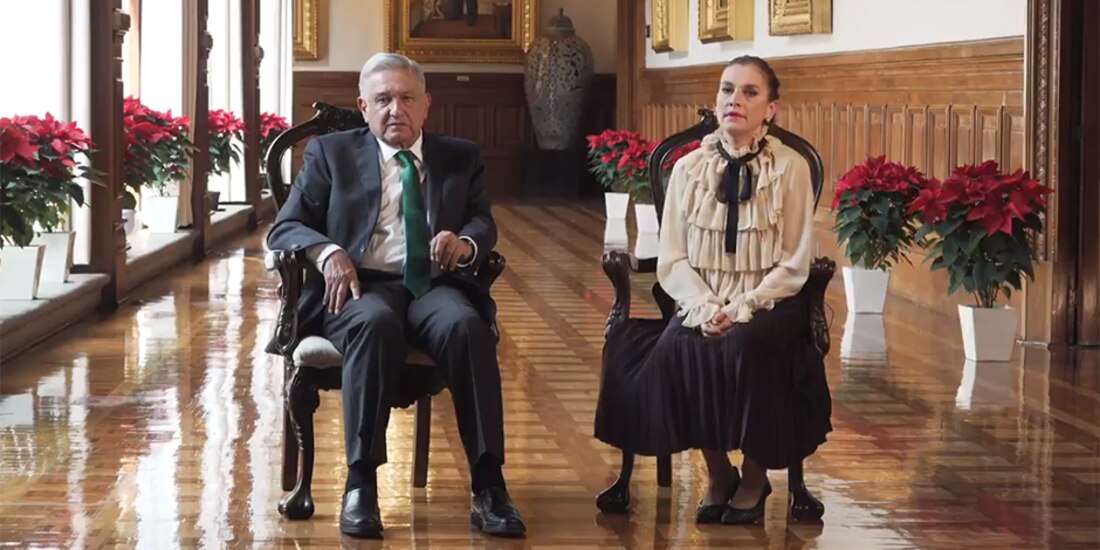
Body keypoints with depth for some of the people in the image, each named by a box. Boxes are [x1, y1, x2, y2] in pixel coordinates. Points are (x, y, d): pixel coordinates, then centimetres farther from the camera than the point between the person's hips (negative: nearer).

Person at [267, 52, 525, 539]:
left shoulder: (460, 157, 19)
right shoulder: (331, 153, 13)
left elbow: (484, 224, 9)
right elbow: (284, 228, 7)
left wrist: (466, 243, -17)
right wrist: (327, 251, -16)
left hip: (435, 285, 2)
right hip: (363, 284, -1)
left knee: (466, 326, -34)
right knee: (375, 325, -38)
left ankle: (487, 486, -34)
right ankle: (361, 483, -35)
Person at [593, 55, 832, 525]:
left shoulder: (791, 169, -3)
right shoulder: (688, 168, 5)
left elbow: (793, 266, -4)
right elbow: (671, 261, 3)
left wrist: (741, 309, -18)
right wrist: (704, 306, -16)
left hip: (766, 305, -2)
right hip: (702, 304, 2)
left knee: (744, 347, -34)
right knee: (678, 347, -30)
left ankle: (754, 476, -11)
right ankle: (718, 472, -10)